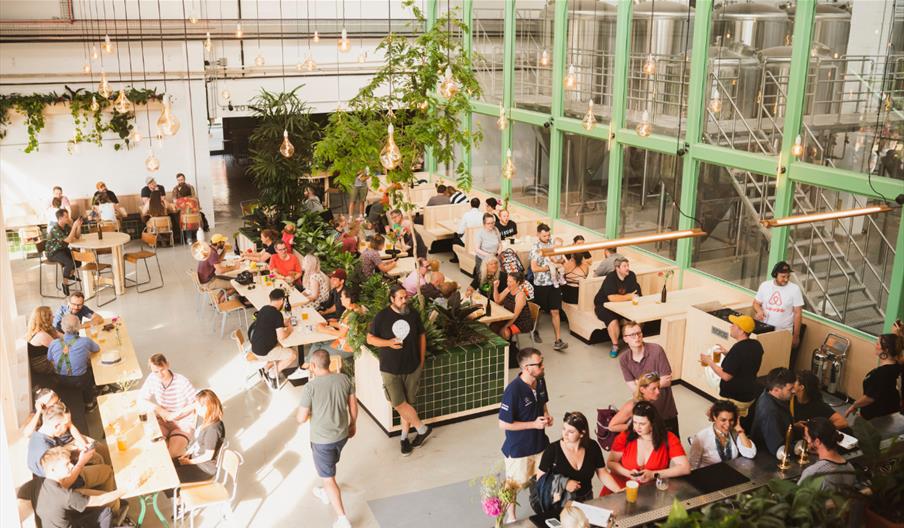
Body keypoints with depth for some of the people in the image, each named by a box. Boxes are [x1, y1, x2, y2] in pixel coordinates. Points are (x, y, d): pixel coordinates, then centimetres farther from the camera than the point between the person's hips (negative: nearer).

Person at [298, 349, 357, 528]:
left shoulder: (310, 387, -22)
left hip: (322, 440, -6)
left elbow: (301, 418, -16)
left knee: (328, 478, 7)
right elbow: (353, 405, 2)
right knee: (329, 467, 32)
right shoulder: (344, 379, -8)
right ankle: (326, 494, 55)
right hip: (342, 434, 6)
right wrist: (353, 424, 19)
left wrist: (310, 412, 7)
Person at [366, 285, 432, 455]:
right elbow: (370, 339, -1)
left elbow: (422, 336, 11)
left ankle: (404, 437, 25)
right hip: (390, 369, -2)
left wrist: (421, 360, 9)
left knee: (408, 404, 8)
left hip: (412, 368, 2)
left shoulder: (413, 314, 0)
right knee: (398, 403, -8)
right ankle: (422, 429, 11)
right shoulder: (382, 317, -7)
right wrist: (388, 343, -18)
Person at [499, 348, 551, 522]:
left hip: (540, 443, 6)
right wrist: (534, 424, -23)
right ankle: (510, 517, 39)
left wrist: (546, 415, -9)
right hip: (518, 449, -6)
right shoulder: (513, 390, -30)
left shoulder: (540, 380, -8)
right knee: (514, 485, 15)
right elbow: (503, 424, -23)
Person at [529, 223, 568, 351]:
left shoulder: (552, 246, 5)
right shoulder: (535, 249, -8)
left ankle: (558, 341, -5)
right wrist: (549, 267, -10)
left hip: (553, 283, 3)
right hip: (540, 284, -3)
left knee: (555, 312, -3)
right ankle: (535, 331, 39)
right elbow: (534, 268, -17)